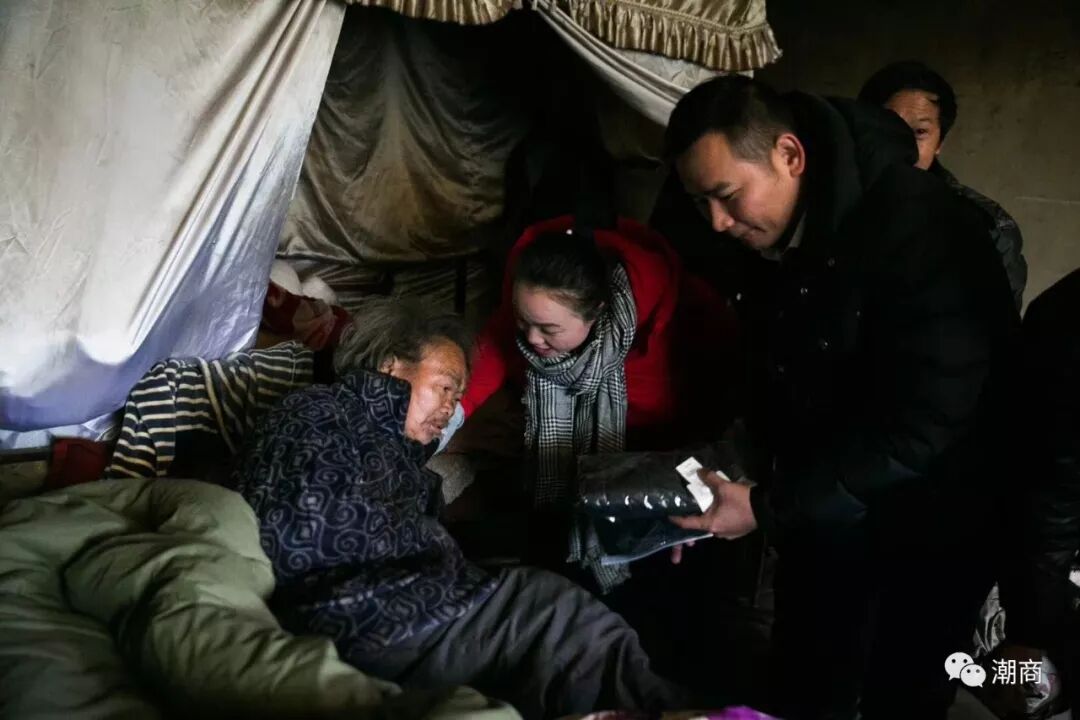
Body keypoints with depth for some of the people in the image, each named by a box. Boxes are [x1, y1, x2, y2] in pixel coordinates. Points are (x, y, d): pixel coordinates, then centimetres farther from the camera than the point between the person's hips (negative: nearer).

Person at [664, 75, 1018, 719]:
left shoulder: (921, 228, -27)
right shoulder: (767, 240, -5)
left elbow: (921, 425, -29)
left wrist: (768, 505, -27)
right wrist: (719, 474, -8)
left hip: (931, 524, -6)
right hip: (824, 514, 6)